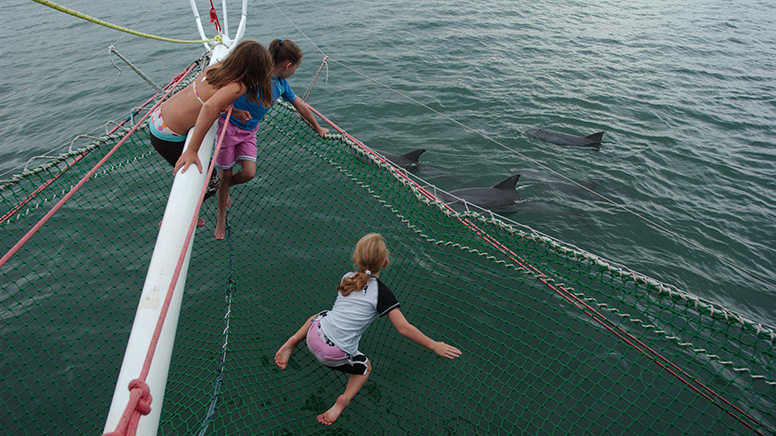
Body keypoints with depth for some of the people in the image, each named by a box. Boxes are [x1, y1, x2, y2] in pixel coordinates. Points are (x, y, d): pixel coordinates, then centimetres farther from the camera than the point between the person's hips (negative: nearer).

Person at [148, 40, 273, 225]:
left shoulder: (216, 67, 0)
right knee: (210, 182, 8)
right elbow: (210, 107, -41)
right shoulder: (238, 87, -24)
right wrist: (192, 151, -40)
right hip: (168, 137, -8)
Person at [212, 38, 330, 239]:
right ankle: (221, 219, 25)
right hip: (229, 126, -5)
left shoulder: (281, 84, 0)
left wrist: (317, 128, 23)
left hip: (249, 132, 5)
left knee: (249, 173, -10)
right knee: (226, 175, 3)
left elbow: (300, 105, 14)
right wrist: (234, 111, -34)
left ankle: (223, 187, 26)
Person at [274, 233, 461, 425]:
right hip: (335, 355, -4)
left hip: (315, 336, 4)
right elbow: (404, 328, -14)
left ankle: (293, 341, 21)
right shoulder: (381, 292, -13)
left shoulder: (347, 278, 2)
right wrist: (435, 346, -7)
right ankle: (345, 399, 6)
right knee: (365, 368, 27)